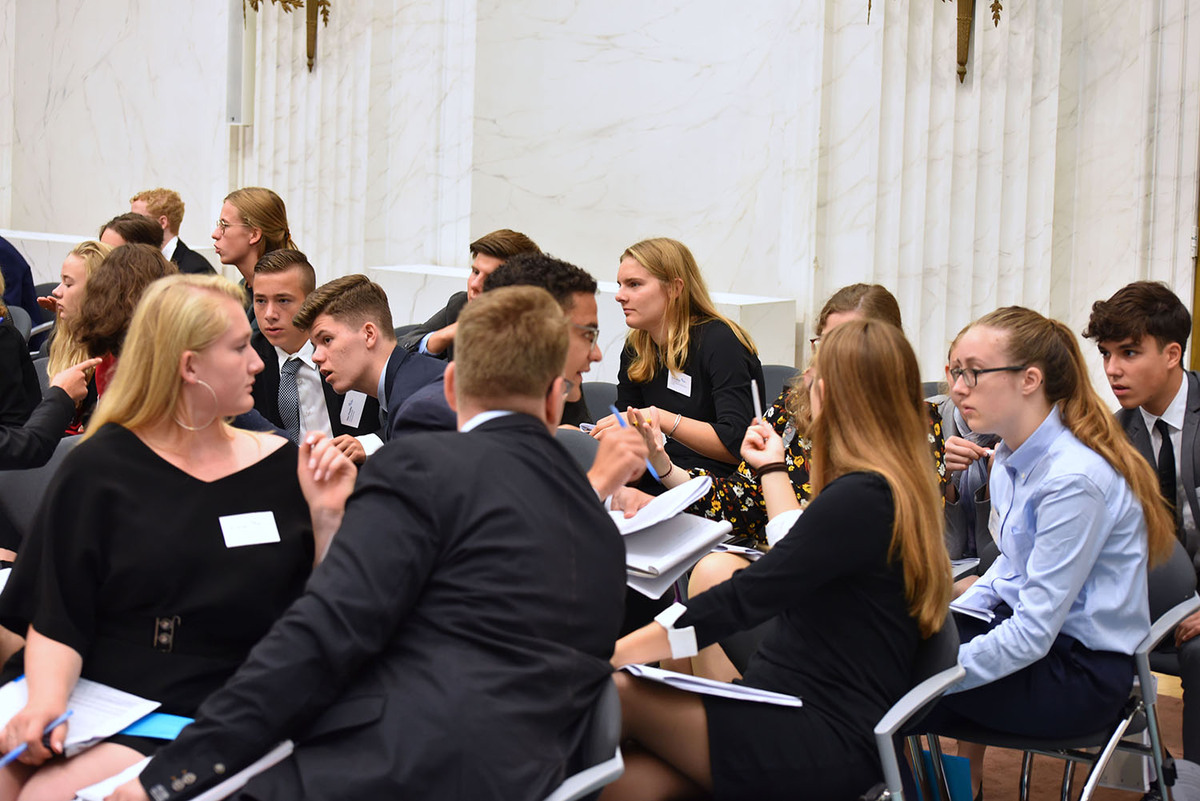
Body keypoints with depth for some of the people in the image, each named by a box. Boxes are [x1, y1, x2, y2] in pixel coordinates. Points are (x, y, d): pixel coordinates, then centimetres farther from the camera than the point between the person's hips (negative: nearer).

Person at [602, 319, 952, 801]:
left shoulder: (860, 498, -17)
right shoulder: (896, 486, 14)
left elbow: (744, 598, -21)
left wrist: (608, 652, -20)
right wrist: (773, 469, 42)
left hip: (826, 743, -9)